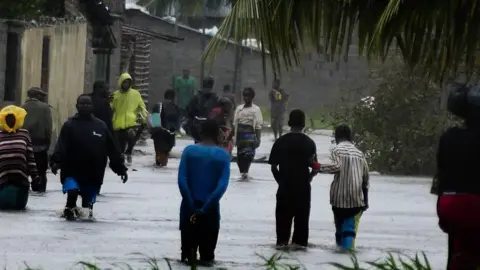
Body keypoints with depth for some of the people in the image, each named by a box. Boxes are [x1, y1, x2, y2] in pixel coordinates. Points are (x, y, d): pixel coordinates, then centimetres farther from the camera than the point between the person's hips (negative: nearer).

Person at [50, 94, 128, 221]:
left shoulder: (101, 126, 8)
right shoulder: (69, 125, 0)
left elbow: (112, 149, 11)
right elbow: (61, 146, -12)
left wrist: (120, 167, 9)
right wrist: (56, 162, -29)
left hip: (93, 174, 3)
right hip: (73, 171, -3)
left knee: (89, 200, 9)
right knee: (72, 189, -27)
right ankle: (70, 209, 1)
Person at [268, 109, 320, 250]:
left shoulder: (281, 141, -3)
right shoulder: (309, 143, -3)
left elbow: (273, 166, -2)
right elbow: (314, 165, -5)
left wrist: (280, 179, 11)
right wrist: (309, 177, 11)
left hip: (285, 184, 0)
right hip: (303, 185, 0)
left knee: (283, 213, 8)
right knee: (302, 214, 8)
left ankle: (282, 241, 6)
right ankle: (299, 241, 8)